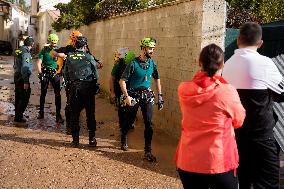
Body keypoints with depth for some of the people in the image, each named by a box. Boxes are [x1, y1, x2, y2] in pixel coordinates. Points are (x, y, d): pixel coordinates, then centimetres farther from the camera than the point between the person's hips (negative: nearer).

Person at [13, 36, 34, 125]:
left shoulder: (19, 51, 10)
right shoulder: (26, 53, -19)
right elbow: (24, 68, -25)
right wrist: (26, 82, -26)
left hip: (17, 77, 10)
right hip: (22, 78, -10)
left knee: (18, 97, 17)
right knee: (24, 98, -4)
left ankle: (18, 117, 26)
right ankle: (18, 118, -3)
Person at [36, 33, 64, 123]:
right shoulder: (44, 50, -2)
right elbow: (39, 63, -5)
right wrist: (40, 73, -16)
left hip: (55, 73, 0)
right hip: (45, 73, 0)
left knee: (57, 94, -6)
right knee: (43, 93, 9)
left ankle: (58, 114, -2)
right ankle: (41, 112, 24)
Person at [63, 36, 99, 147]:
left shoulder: (69, 57, 4)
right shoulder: (89, 57, -3)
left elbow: (65, 73, 6)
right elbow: (96, 75, 1)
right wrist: (93, 85, 16)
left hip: (74, 87, 2)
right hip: (87, 87, -2)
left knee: (74, 114, 8)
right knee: (90, 114, 6)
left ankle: (75, 139, 11)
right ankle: (92, 139, 9)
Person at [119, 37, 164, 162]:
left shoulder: (152, 63, 2)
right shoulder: (133, 64, -12)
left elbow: (157, 79, 15)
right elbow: (122, 81, -11)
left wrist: (160, 96, 11)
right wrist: (126, 96, -20)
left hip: (147, 95, 3)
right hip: (134, 94, -3)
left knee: (149, 123, -5)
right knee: (129, 121, 10)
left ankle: (148, 151, 2)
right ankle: (123, 139, 42)